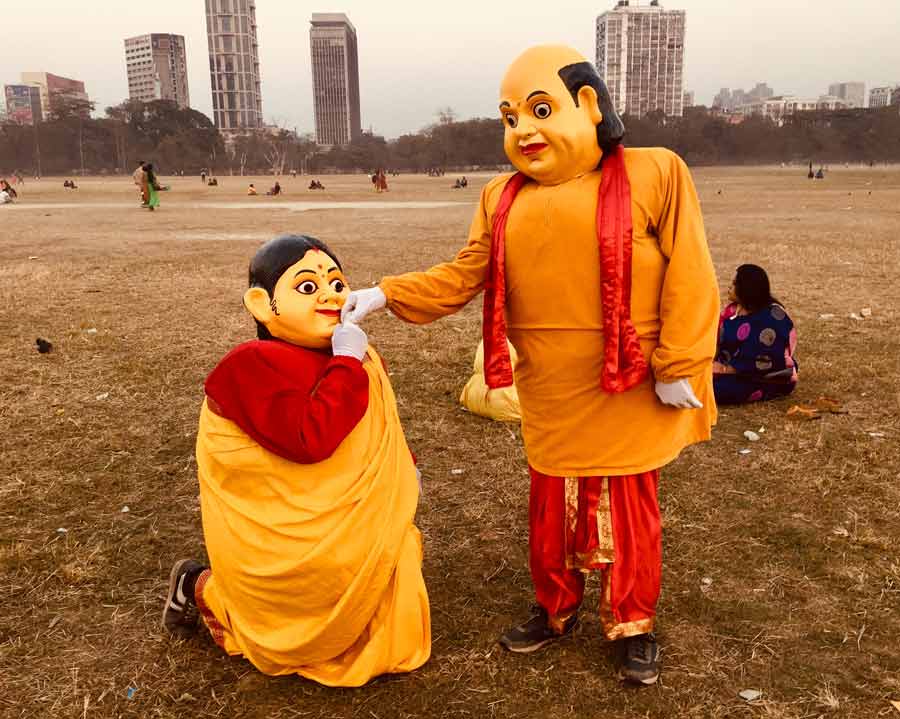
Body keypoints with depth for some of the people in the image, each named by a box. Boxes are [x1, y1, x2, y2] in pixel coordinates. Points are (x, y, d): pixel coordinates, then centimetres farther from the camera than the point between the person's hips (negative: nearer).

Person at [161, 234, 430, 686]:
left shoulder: (352, 357, -1)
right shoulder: (254, 365, -25)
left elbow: (378, 428, 17)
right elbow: (310, 438, -37)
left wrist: (404, 467, 11)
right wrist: (348, 364, -33)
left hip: (345, 523, 8)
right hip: (281, 535, -8)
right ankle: (205, 589, 20)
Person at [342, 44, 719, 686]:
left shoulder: (654, 173, -9)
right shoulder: (504, 199, 4)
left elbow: (688, 277, -11)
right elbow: (462, 277, 3)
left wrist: (677, 367, -14)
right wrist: (383, 295, -6)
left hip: (629, 393, -4)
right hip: (550, 397, 4)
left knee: (629, 511, 9)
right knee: (551, 507, 16)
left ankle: (634, 626, 30)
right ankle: (556, 610, 38)